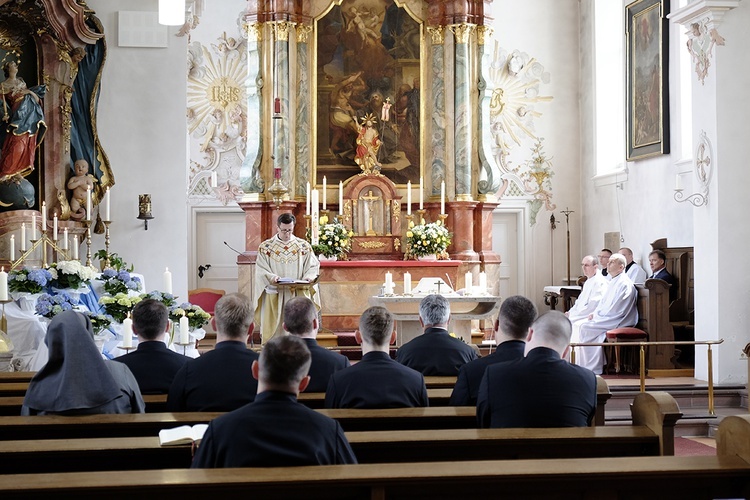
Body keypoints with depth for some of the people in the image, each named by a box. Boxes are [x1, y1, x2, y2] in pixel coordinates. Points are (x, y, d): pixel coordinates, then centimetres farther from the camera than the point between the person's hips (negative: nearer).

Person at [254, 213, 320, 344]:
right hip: (274, 297, -1)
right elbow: (261, 271, 0)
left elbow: (313, 266, 7)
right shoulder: (265, 247, 4)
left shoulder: (304, 246, 8)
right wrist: (272, 277, -20)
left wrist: (308, 277, -14)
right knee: (273, 329, -2)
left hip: (298, 296, 1)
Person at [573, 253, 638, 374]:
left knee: (585, 328, -22)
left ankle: (591, 367, -13)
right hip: (604, 319, 10)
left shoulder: (624, 283, -15)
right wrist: (595, 313, 6)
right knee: (577, 326, -2)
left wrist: (598, 315, -14)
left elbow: (617, 310, -20)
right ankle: (578, 362, -6)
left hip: (617, 322, -10)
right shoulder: (613, 282, 17)